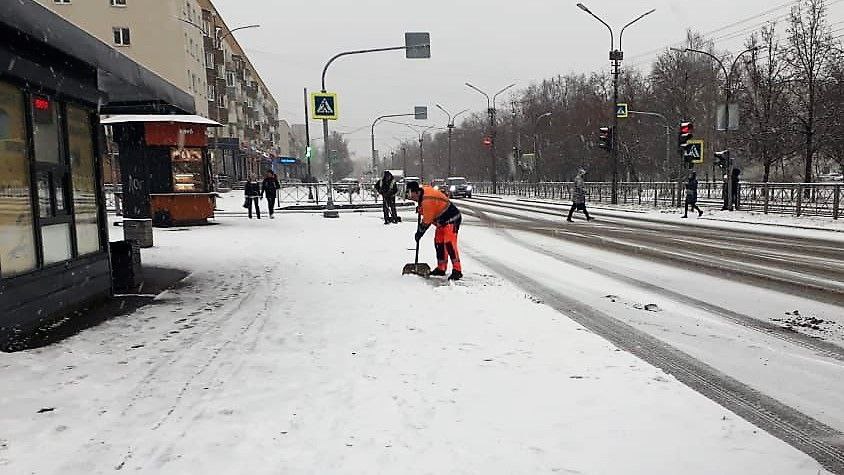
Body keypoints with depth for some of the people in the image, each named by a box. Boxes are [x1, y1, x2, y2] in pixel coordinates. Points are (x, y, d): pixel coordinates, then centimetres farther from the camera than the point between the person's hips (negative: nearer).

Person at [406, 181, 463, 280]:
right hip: (442, 220, 11)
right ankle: (441, 269, 22)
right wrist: (420, 209, 12)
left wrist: (419, 233, -9)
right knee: (439, 243, 13)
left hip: (451, 219, -11)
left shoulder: (427, 200, -27)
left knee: (449, 243, -18)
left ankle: (457, 271, -19)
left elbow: (427, 221, -21)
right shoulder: (424, 190, 3)